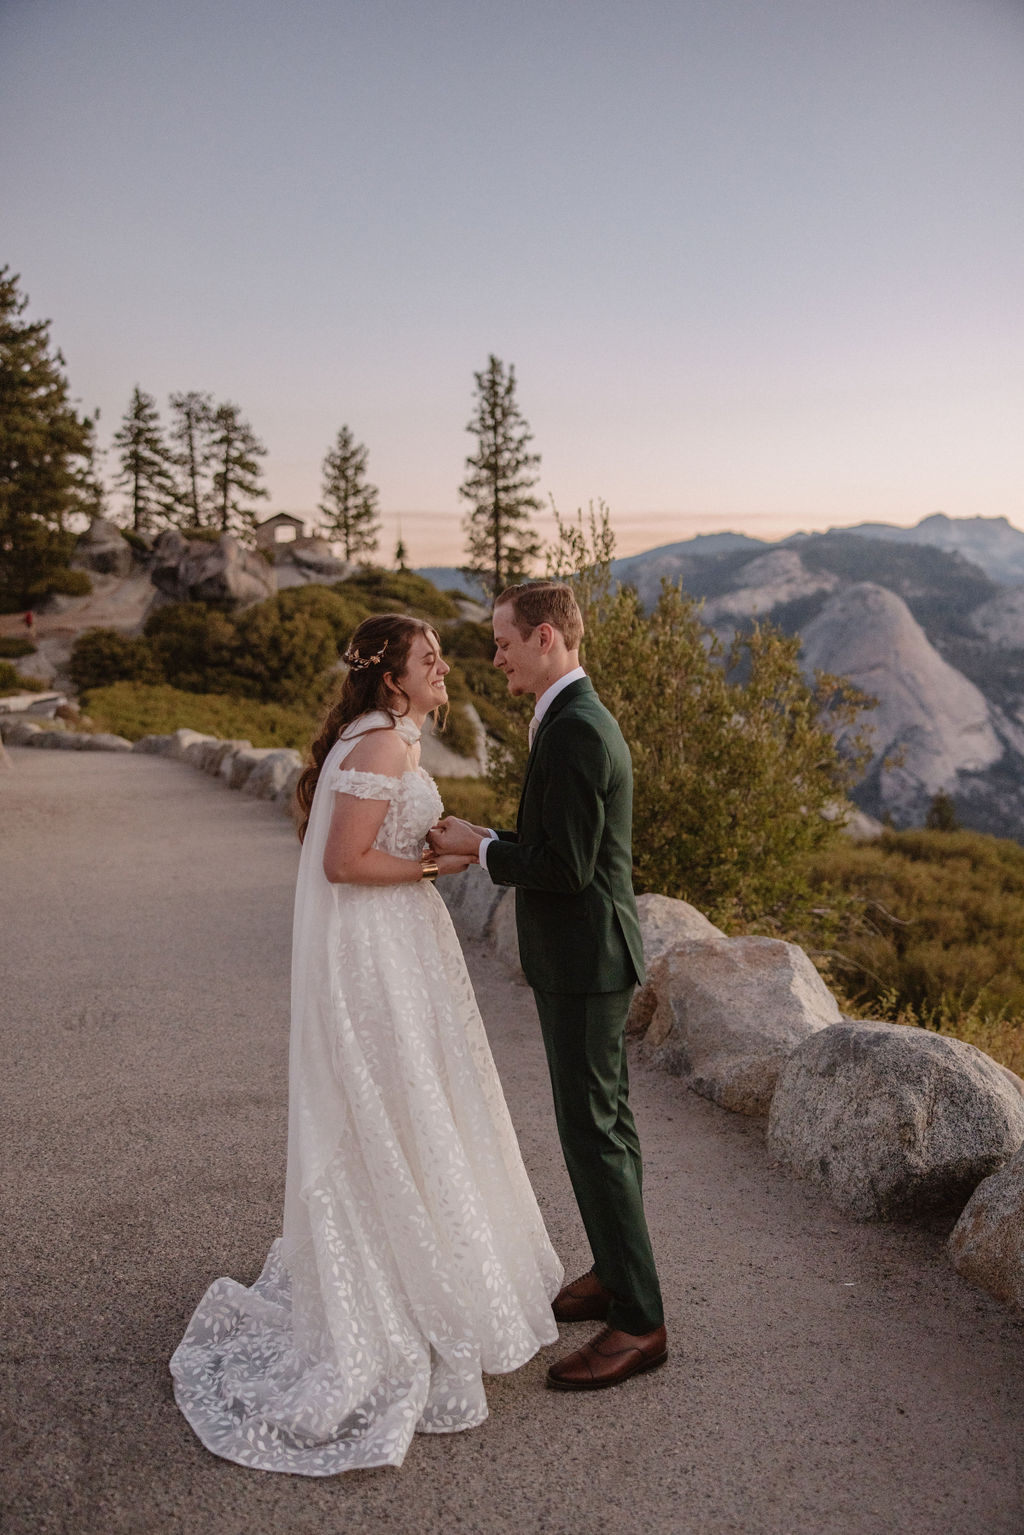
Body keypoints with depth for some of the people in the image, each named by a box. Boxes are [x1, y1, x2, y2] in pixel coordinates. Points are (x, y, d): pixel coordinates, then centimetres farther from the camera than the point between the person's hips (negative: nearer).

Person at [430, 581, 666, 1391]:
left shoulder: (575, 730, -22)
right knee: (607, 1119, 20)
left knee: (594, 1132, -2)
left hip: (583, 961, -11)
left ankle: (638, 1320, 11)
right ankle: (620, 1270, 36)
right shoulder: (579, 718, 11)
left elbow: (567, 864, -25)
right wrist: (487, 841, 6)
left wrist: (479, 847, -12)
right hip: (588, 957, 11)